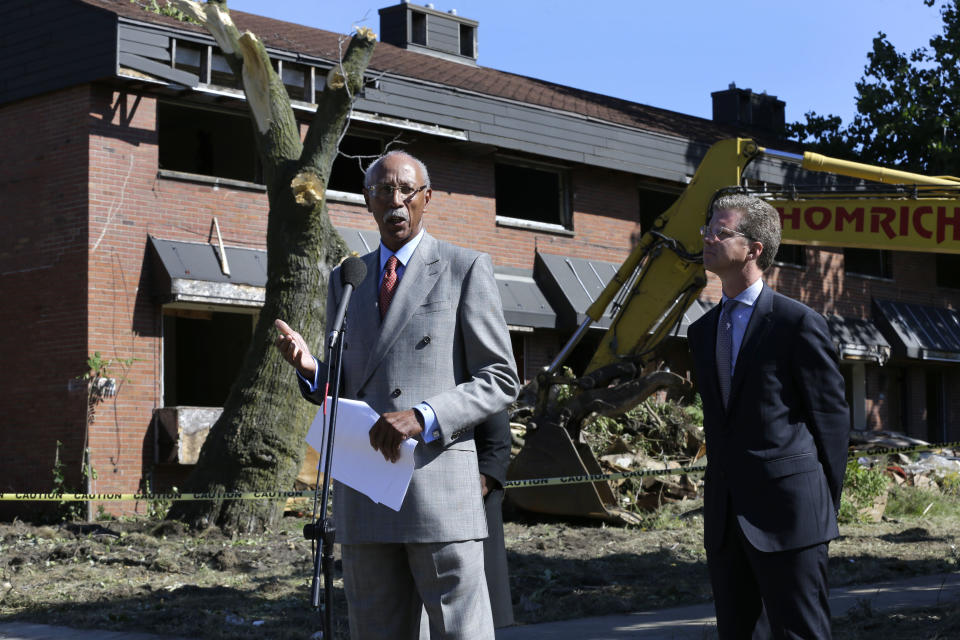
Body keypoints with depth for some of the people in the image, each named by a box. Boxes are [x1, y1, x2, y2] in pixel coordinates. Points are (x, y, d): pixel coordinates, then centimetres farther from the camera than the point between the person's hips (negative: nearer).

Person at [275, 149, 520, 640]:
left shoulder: (465, 269, 3)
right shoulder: (345, 281, 18)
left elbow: (500, 380, -1)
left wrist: (424, 417, -16)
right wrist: (309, 369, -2)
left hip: (440, 486, -4)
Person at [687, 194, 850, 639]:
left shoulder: (798, 323, -6)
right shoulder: (702, 332, 15)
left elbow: (831, 416, -4)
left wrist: (824, 503, -3)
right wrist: (722, 493, 14)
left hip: (788, 515, -6)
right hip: (724, 518, 7)